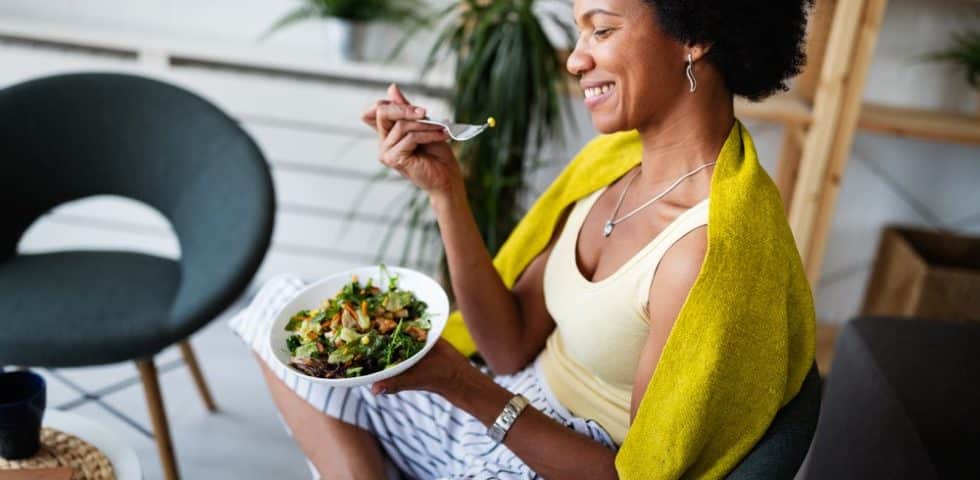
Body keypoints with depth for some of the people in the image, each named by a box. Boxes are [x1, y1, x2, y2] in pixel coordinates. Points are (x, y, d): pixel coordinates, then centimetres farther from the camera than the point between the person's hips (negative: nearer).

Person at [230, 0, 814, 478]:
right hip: (513, 406, 8)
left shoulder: (708, 249, -28)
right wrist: (445, 189, -12)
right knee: (282, 303, 9)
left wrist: (458, 382, -27)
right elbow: (513, 347, -3)